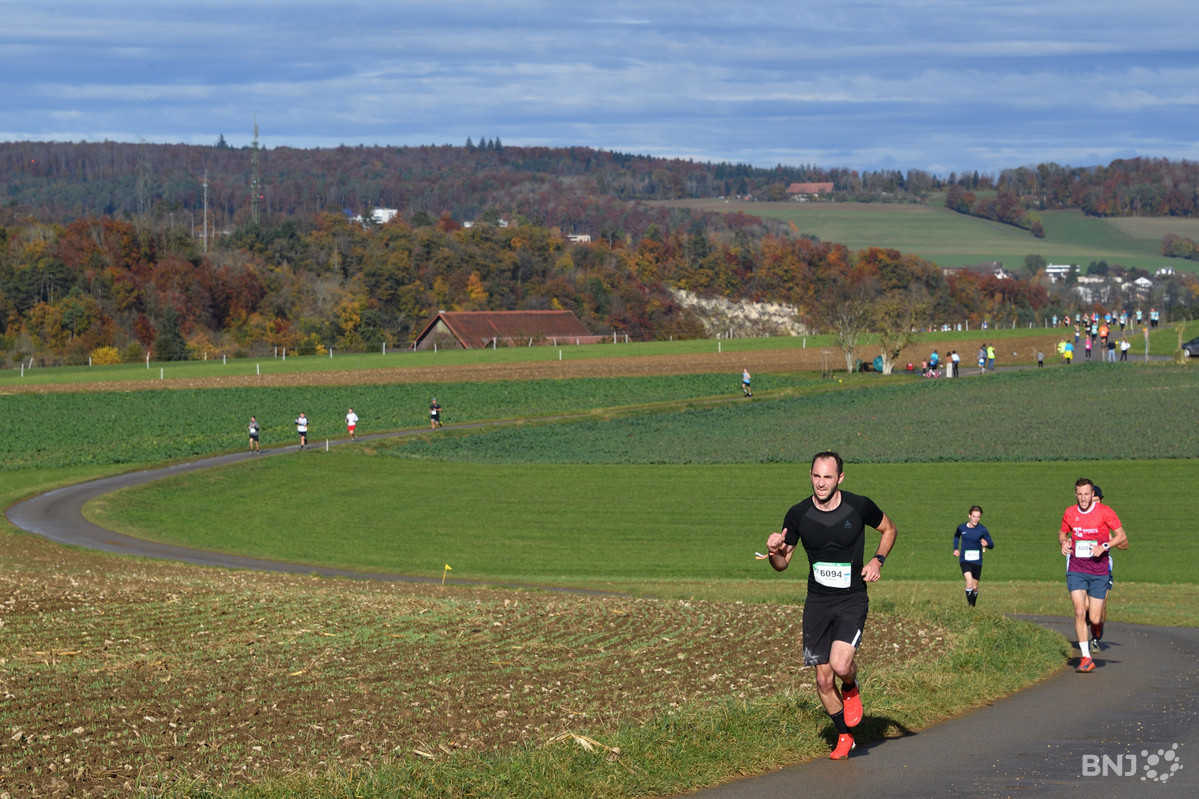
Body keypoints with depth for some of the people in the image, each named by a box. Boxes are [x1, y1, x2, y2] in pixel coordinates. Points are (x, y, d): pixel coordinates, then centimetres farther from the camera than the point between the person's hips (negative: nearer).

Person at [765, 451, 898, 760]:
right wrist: (774, 551, -17)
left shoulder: (859, 506, -8)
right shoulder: (798, 514, -4)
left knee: (840, 664, -23)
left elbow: (889, 529, 12)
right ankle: (845, 736, 24)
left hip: (852, 599, -3)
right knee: (823, 679, 3)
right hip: (817, 603, 3)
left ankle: (851, 688, 14)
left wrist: (877, 560, -5)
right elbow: (782, 564, 6)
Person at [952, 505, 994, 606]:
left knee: (975, 587, 9)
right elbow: (956, 536, 22)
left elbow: (992, 545, -4)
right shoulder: (961, 527, -2)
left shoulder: (982, 530, -8)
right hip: (964, 560, -1)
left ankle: (973, 605, 32)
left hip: (977, 561, 1)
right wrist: (955, 549, 12)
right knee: (969, 581, -24)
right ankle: (970, 606, -19)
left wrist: (987, 544, -27)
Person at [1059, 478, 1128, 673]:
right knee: (1079, 612, -14)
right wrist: (1064, 542, -1)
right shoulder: (1069, 513, 3)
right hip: (1076, 570, 2)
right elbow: (1062, 532, 21)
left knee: (1094, 619, -2)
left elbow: (1122, 537, -4)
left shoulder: (1105, 512, -6)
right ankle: (1086, 658, -7)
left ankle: (1097, 626, 37)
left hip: (1099, 571, -2)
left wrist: (1105, 546, -20)